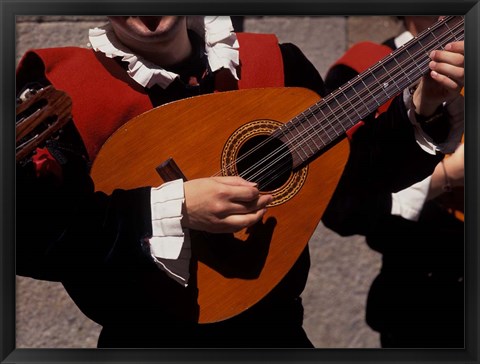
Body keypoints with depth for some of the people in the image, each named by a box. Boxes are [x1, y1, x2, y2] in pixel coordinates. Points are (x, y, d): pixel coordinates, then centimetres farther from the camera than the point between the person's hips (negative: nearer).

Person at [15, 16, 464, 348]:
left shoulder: (276, 64, -3)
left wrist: (420, 106, -12)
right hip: (147, 339, -3)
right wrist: (170, 208, -29)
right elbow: (23, 230, -23)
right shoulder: (55, 85, -13)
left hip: (273, 330, 3)